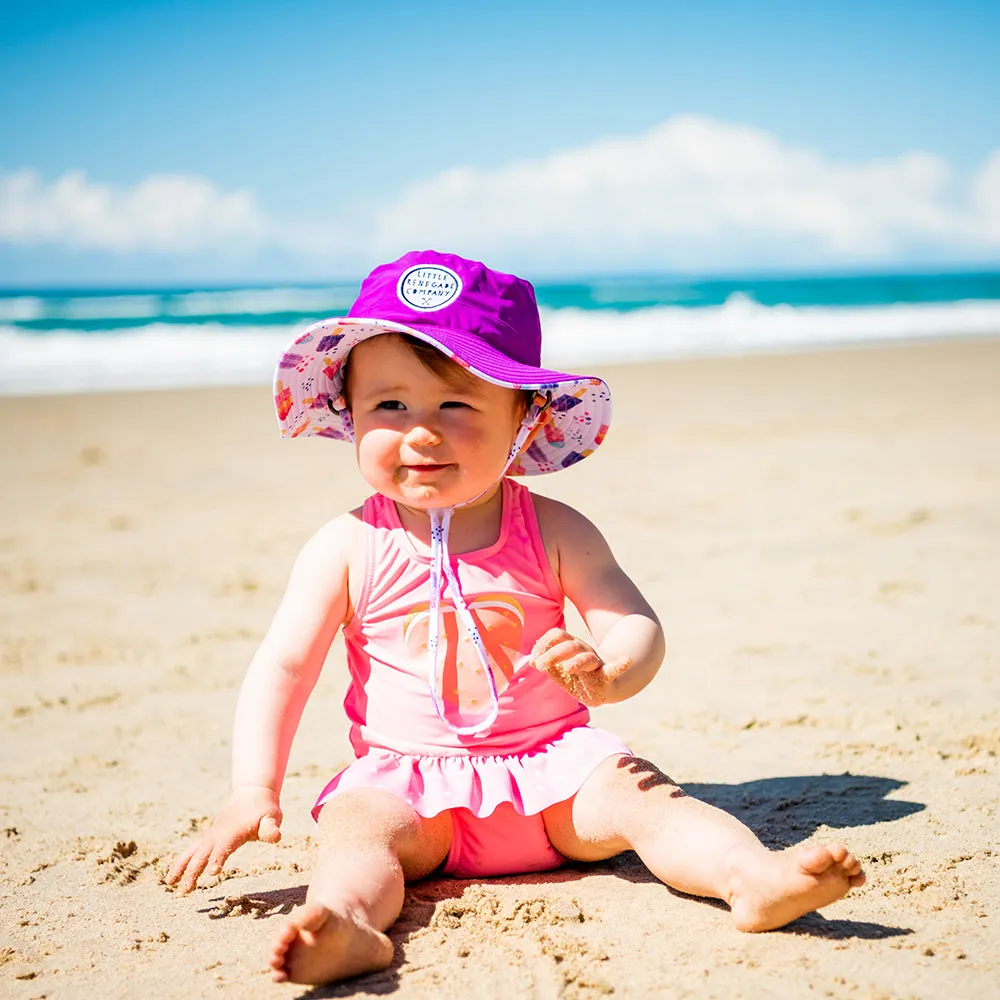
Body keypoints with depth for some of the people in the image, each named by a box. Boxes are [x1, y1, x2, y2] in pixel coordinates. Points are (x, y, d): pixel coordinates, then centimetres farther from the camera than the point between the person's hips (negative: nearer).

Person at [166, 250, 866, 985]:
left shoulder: (554, 533, 0)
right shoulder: (347, 548, -1)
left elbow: (639, 626, -4)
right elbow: (282, 669, 0)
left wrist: (607, 673, -30)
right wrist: (254, 793, -11)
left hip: (555, 766, 1)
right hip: (408, 780, -1)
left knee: (641, 796, -24)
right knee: (356, 823, -30)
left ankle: (754, 876, -40)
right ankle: (347, 925, -56)